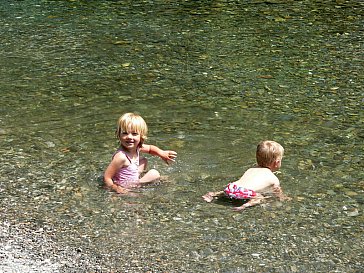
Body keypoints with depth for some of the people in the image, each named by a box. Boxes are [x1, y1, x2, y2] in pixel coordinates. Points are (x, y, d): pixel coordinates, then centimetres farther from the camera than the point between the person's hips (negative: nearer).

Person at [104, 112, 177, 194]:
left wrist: (162, 153, 0)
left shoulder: (137, 147, -8)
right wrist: (116, 188, -41)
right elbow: (107, 178, -29)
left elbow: (150, 148, 14)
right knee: (155, 174, -8)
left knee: (144, 161, 26)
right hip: (123, 186, -8)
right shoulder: (121, 157, -32)